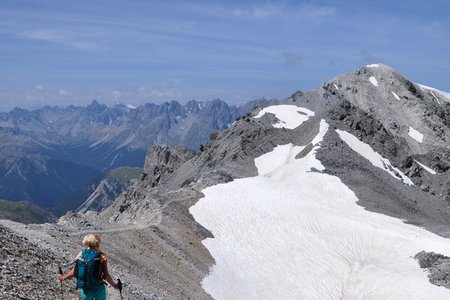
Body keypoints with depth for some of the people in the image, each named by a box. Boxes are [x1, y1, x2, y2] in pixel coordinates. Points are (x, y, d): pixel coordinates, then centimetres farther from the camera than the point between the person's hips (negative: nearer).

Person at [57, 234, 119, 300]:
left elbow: (74, 272, -4)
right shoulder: (102, 255, -11)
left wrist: (63, 277, 13)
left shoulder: (81, 254, -4)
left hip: (85, 289, 3)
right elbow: (106, 275, -14)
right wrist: (114, 285, -4)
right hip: (98, 288, -3)